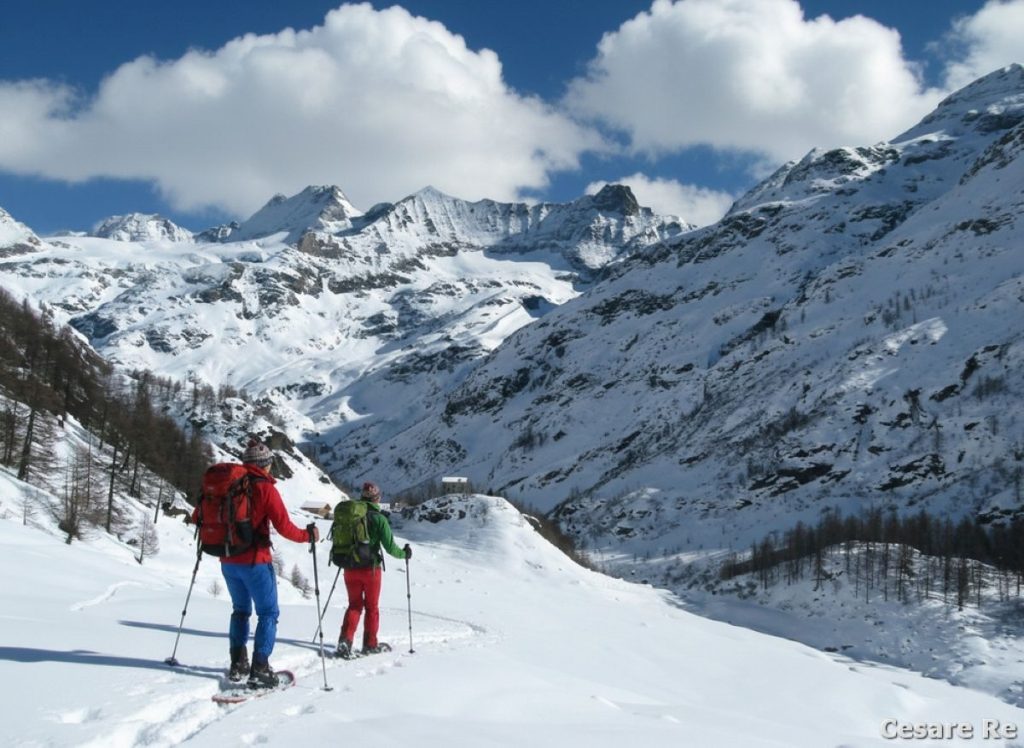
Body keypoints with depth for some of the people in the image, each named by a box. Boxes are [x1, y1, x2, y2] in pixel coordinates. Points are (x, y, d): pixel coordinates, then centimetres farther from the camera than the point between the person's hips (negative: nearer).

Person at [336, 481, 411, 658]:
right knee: (372, 607, 12)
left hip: (350, 569, 3)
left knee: (354, 605, 14)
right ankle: (370, 644, 17)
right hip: (370, 568, -3)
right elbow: (389, 546, -12)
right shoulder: (379, 518, -11)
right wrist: (404, 553, 7)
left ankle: (345, 640, -2)